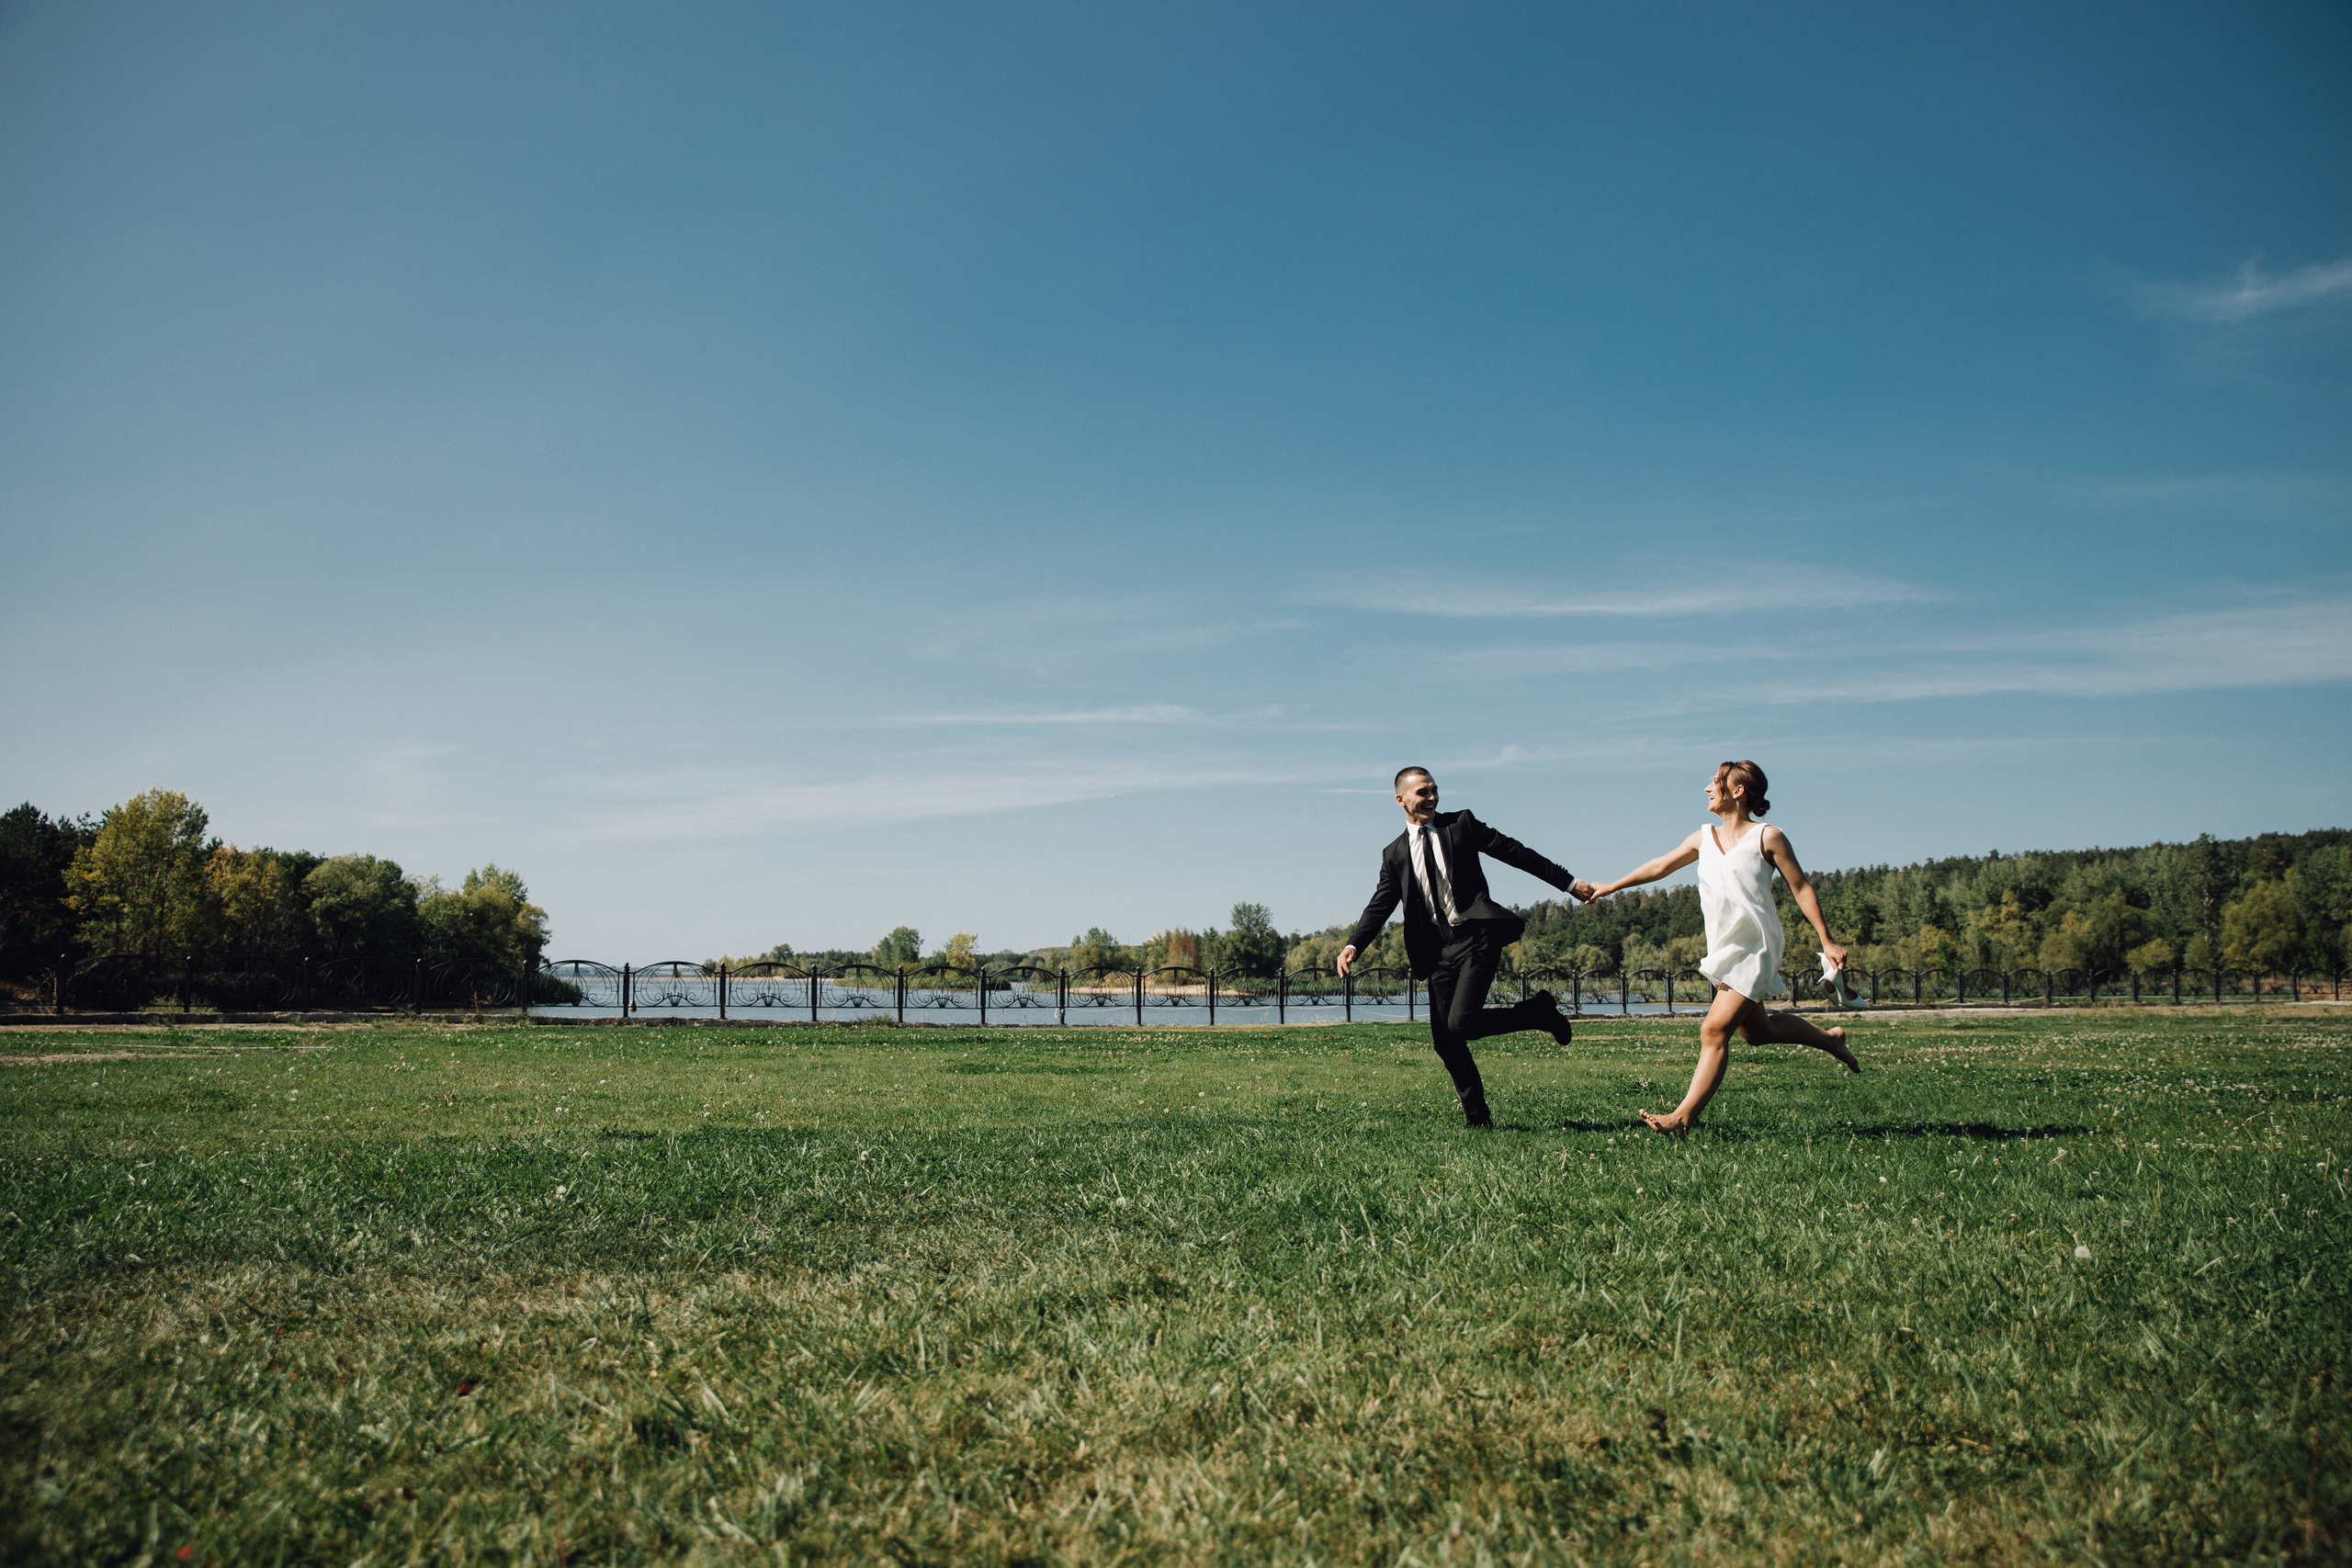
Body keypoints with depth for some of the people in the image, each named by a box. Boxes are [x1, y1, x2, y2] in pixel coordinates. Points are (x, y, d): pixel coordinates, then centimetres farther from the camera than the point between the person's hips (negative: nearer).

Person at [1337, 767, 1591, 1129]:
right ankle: (1477, 1118, 18)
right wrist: (1353, 946, -10)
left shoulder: (1461, 824, 6)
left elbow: (1515, 852, 6)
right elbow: (1380, 906, 7)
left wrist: (1569, 883, 4)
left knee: (1462, 1023, -19)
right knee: (1444, 1040, 2)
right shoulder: (1395, 854, 13)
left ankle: (1539, 1011, 4)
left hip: (1476, 938, -4)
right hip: (1438, 948, 4)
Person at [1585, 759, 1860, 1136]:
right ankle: (1828, 1038, 39)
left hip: (1755, 948, -7)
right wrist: (1609, 888, 25)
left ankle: (1684, 1116, -18)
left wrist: (1827, 941, -6)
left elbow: (1801, 889, -2)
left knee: (1715, 1029, -16)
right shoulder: (1704, 839, 12)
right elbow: (1659, 867, 22)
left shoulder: (1767, 837, -4)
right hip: (1724, 949, 7)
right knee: (1756, 1031, 16)